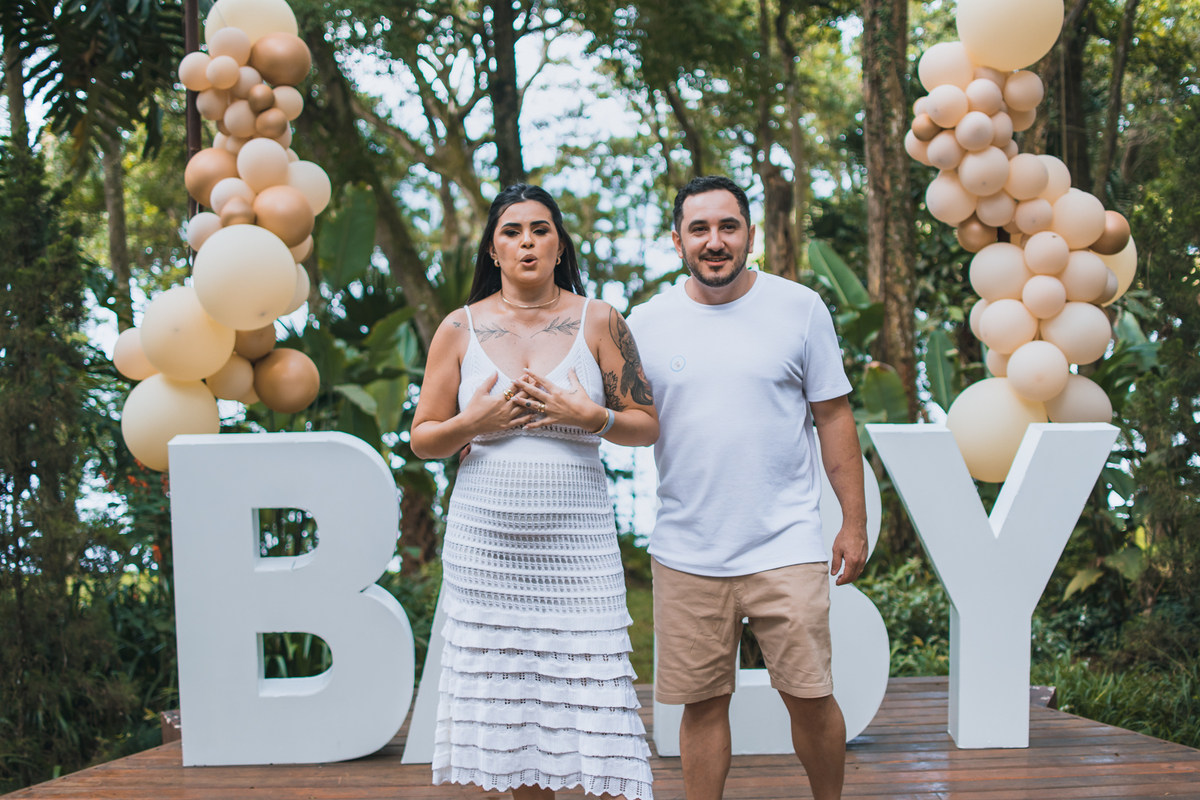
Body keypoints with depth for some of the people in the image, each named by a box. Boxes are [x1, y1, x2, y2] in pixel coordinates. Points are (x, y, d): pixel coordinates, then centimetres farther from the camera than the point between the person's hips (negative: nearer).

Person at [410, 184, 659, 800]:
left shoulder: (598, 321, 4)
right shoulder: (459, 329, 7)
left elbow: (647, 426, 6)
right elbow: (423, 440, 9)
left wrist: (592, 417, -12)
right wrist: (475, 422, -10)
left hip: (576, 538, -1)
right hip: (485, 539, 2)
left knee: (593, 683, -7)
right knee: (508, 684, 5)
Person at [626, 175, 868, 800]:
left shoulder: (800, 308, 2)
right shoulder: (646, 323, 4)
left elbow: (833, 418, 4)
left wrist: (854, 521, 3)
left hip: (785, 546, -1)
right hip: (685, 555, 1)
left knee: (809, 697, 2)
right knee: (702, 703, 8)